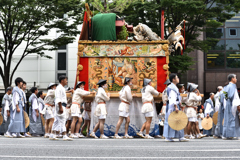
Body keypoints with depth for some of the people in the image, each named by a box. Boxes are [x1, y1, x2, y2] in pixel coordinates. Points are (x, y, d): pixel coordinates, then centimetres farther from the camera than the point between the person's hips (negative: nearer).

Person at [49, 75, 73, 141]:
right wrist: (60, 107, -24)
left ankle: (52, 135, 16)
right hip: (60, 105, -10)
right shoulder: (59, 88, -12)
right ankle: (64, 136, -11)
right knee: (62, 121, -10)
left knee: (57, 121, 11)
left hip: (62, 106, 10)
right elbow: (58, 98, -19)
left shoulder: (62, 88, 20)